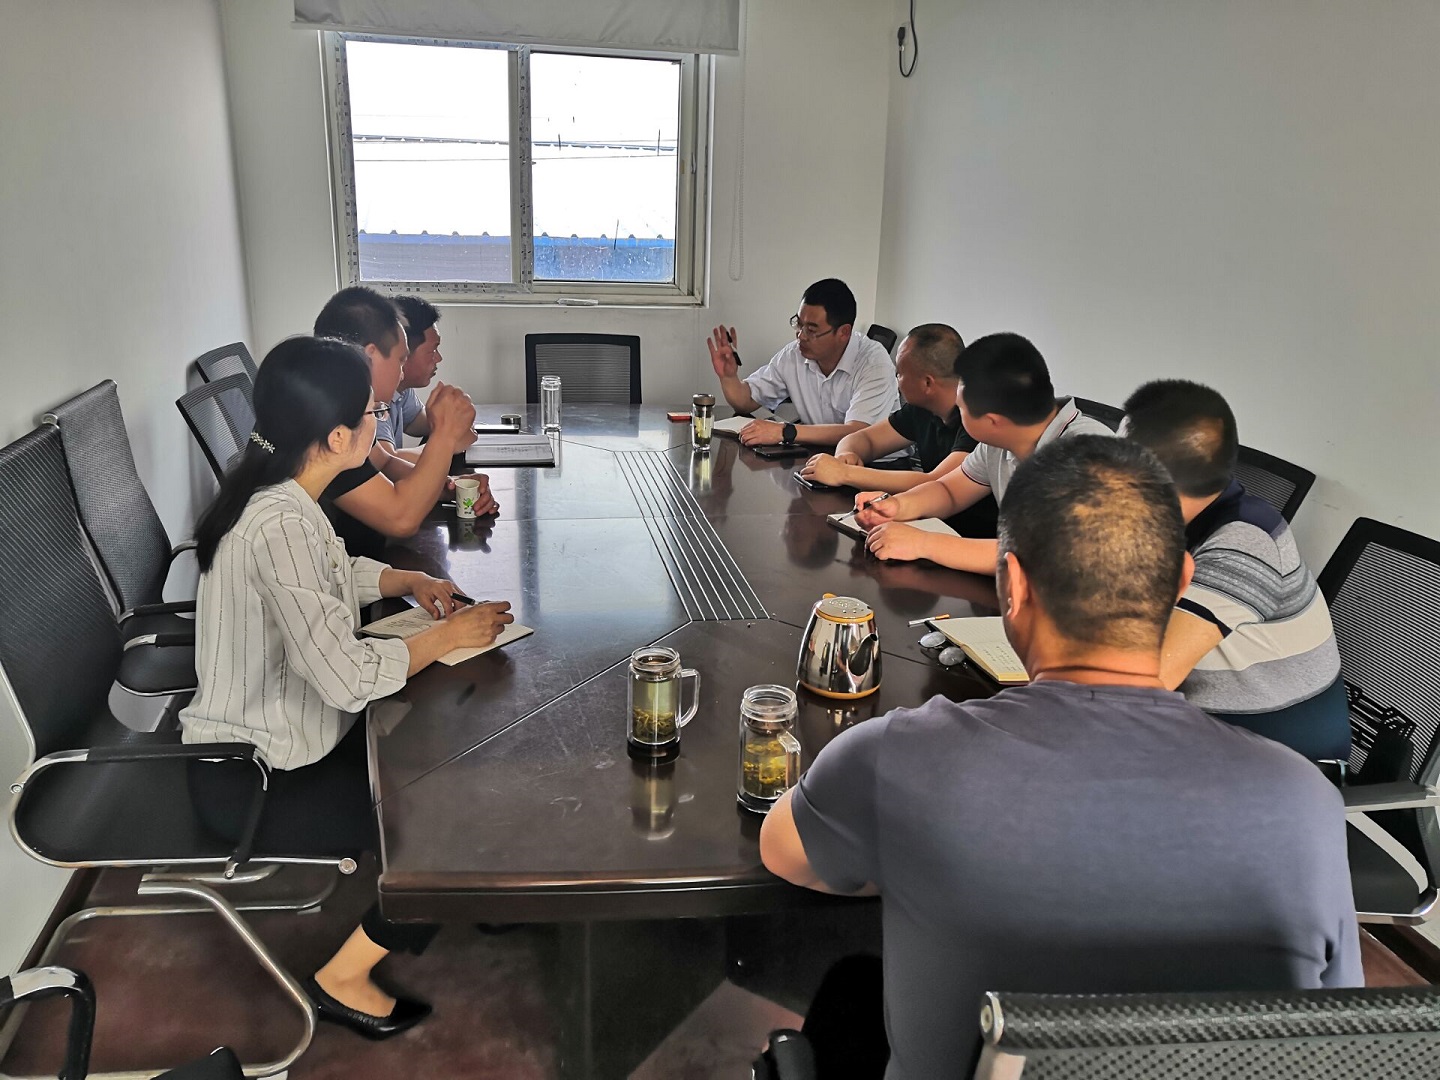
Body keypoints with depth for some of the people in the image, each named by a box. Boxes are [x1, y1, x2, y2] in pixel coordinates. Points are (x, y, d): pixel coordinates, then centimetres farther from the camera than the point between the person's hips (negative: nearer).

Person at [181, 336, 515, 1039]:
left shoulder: (275, 493, -2)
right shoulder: (281, 525, -32)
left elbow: (334, 575, 17)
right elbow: (348, 677, -34)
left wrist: (410, 581, 0)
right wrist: (449, 635, -20)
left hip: (258, 734, 9)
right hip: (255, 779, -9)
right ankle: (344, 979, 12)